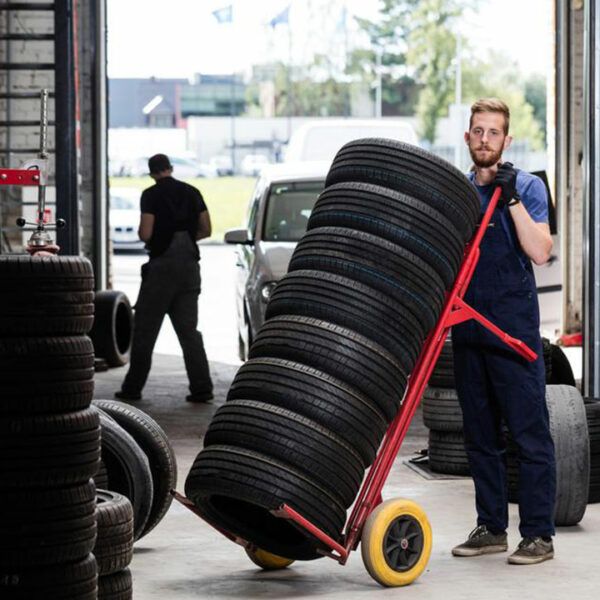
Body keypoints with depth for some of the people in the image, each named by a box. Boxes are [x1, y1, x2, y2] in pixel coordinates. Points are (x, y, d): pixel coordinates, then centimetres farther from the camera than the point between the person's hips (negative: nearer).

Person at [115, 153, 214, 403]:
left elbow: (145, 233, -13)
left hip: (163, 263, -5)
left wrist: (142, 234, 9)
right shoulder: (192, 192, 9)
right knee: (189, 329, 7)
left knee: (145, 329, 3)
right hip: (189, 263, 5)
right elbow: (206, 229, 11)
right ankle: (201, 388, 0)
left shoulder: (151, 195, -7)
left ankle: (133, 387, 5)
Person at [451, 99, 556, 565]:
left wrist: (511, 198, -18)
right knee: (480, 435, 11)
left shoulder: (527, 187, -1)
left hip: (514, 328, -6)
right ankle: (491, 528, 19)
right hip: (468, 328, 6)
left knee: (530, 434, -5)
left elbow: (539, 252, -14)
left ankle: (539, 534, -2)